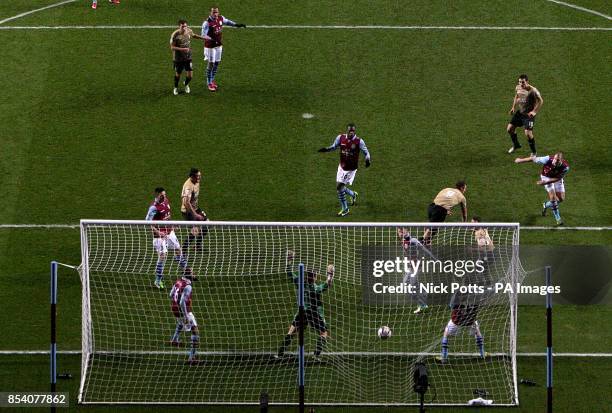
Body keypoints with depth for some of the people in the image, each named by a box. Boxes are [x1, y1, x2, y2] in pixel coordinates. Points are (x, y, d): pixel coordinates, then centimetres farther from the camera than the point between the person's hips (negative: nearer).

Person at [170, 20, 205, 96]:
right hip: (178, 58, -3)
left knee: (190, 75, 0)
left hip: (188, 57, 3)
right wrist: (182, 49, -30)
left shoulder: (189, 31, -7)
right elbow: (172, 47, -19)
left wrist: (202, 38, 16)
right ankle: (176, 88, 41)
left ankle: (186, 84, 35)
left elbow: (193, 35, 19)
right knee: (178, 74, 13)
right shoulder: (175, 35, -22)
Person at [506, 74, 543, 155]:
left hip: (529, 114, -7)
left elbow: (540, 101, -16)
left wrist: (534, 111, -21)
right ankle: (516, 145, 34)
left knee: (528, 133, -17)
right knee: (510, 128, 8)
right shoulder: (518, 88, 1)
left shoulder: (532, 91, -21)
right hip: (520, 112, 7)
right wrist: (513, 107, 12)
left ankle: (534, 152, 4)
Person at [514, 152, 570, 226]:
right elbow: (534, 159, -23)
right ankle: (558, 218, -1)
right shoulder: (548, 159, -38)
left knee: (561, 199, 7)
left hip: (557, 179, 3)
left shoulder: (565, 167, -33)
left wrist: (545, 182, -29)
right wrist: (521, 160, -10)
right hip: (546, 177, -3)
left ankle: (546, 205, 36)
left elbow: (558, 178, -21)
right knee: (553, 197, -15)